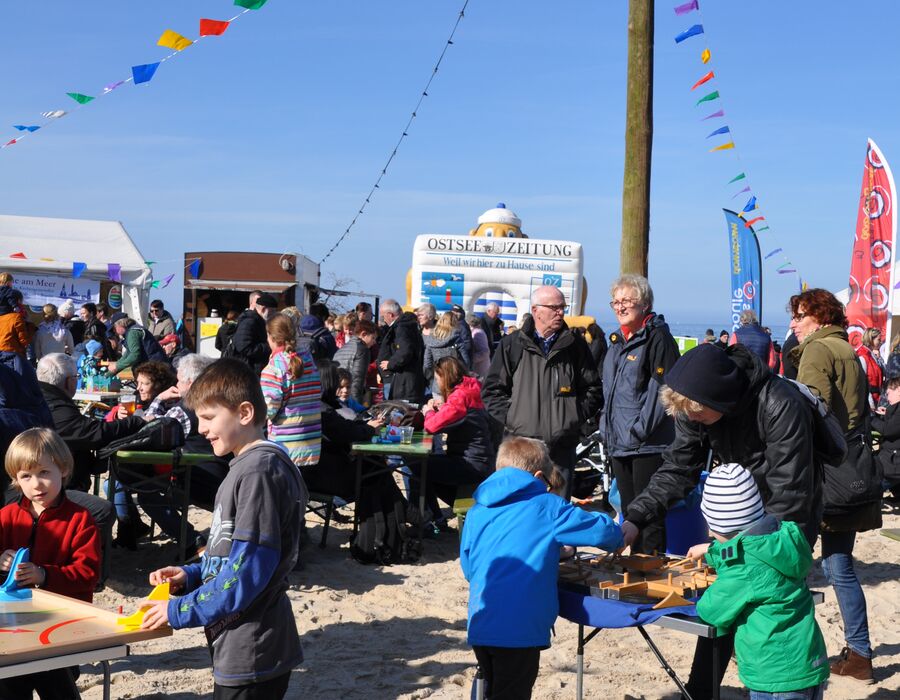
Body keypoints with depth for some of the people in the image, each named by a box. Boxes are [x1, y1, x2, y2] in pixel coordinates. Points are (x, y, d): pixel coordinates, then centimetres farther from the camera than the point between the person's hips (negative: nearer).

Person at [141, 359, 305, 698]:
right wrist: (190, 575, 5)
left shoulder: (259, 472, -19)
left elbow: (249, 571, -23)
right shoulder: (247, 466, 12)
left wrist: (180, 611, -16)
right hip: (240, 648, 9)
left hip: (251, 654, -9)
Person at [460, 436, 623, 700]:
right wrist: (616, 539, 22)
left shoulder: (476, 511, 12)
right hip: (519, 628, -6)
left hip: (479, 626, 6)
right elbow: (601, 530, -3)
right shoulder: (547, 506, -2)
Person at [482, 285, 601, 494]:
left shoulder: (575, 346, 8)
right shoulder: (512, 344, 4)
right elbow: (492, 390, 6)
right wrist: (509, 418, -5)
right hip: (521, 444, -1)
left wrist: (576, 417, 0)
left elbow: (593, 390, 12)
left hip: (562, 447, 1)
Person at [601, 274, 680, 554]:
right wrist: (605, 425, 15)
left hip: (648, 444, -8)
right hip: (618, 442, 9)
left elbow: (662, 386, -16)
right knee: (629, 510, 15)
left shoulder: (658, 337, -9)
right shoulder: (618, 340, 17)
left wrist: (641, 427, -20)